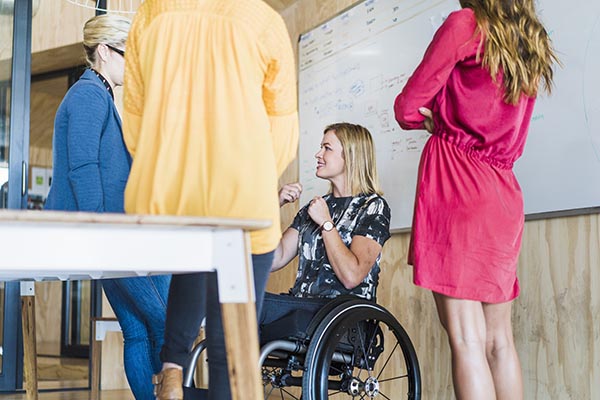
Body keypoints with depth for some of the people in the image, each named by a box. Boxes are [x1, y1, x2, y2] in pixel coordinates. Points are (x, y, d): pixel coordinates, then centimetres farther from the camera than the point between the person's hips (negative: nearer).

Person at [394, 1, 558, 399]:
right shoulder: (532, 47, 19)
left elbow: (408, 108, -3)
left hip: (455, 181, -7)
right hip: (502, 191, 7)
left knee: (466, 339, -10)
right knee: (498, 338, 10)